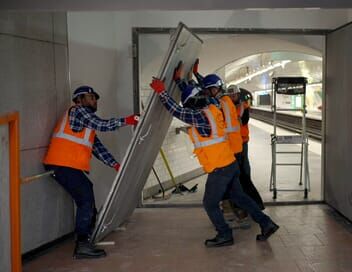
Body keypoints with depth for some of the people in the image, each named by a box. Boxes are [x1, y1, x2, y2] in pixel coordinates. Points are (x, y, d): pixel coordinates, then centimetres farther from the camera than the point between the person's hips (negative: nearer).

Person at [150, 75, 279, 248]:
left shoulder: (200, 116, -18)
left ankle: (224, 235, 17)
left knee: (210, 204, 8)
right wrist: (179, 80, 30)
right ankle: (266, 223, 23)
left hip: (219, 169, -9)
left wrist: (161, 92, -5)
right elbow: (190, 95, 24)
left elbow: (176, 110, -14)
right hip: (231, 164, 9)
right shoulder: (211, 110, 7)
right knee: (239, 197, 21)